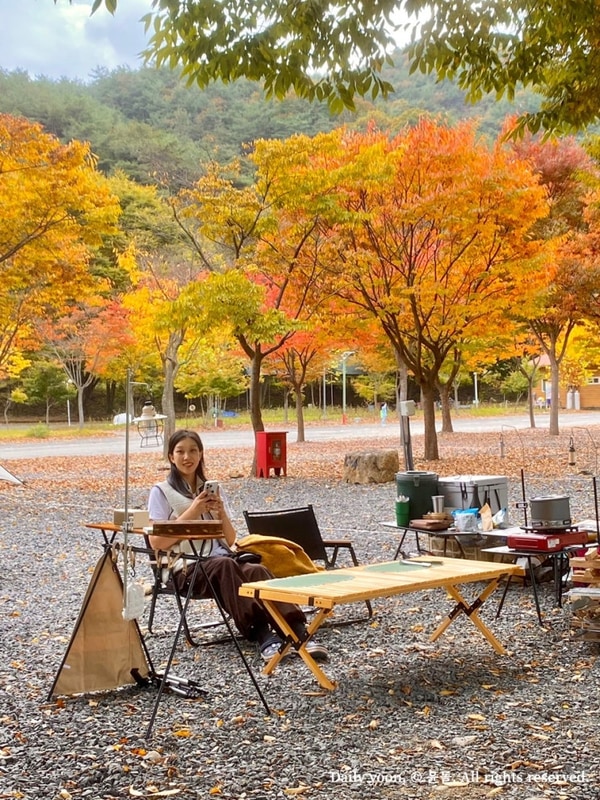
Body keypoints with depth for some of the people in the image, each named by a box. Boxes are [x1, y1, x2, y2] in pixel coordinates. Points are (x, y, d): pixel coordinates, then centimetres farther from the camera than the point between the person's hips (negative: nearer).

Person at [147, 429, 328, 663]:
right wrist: (191, 512, -10)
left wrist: (221, 513, -5)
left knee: (257, 570, -29)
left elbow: (230, 540, 14)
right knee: (225, 566, -37)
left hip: (222, 557, 4)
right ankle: (261, 633, -45)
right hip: (186, 568, -4)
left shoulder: (212, 488, 19)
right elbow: (156, 542, -4)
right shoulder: (161, 492, 7)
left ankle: (297, 631, -43)